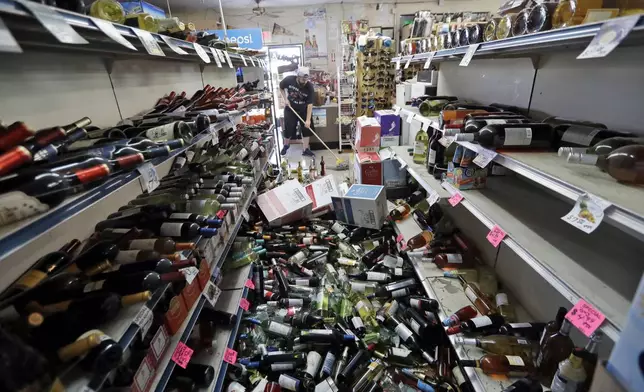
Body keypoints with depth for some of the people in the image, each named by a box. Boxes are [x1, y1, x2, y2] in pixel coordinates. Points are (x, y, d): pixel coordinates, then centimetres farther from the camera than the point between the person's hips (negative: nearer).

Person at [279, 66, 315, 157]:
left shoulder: (310, 87, -22)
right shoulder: (289, 80, -20)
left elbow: (310, 104, -23)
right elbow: (281, 87, 2)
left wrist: (308, 120, -28)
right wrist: (285, 99, -12)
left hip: (303, 110, 1)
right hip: (290, 109, 0)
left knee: (307, 128, -2)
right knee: (288, 129, 2)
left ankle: (306, 149, 12)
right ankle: (286, 145, 30)